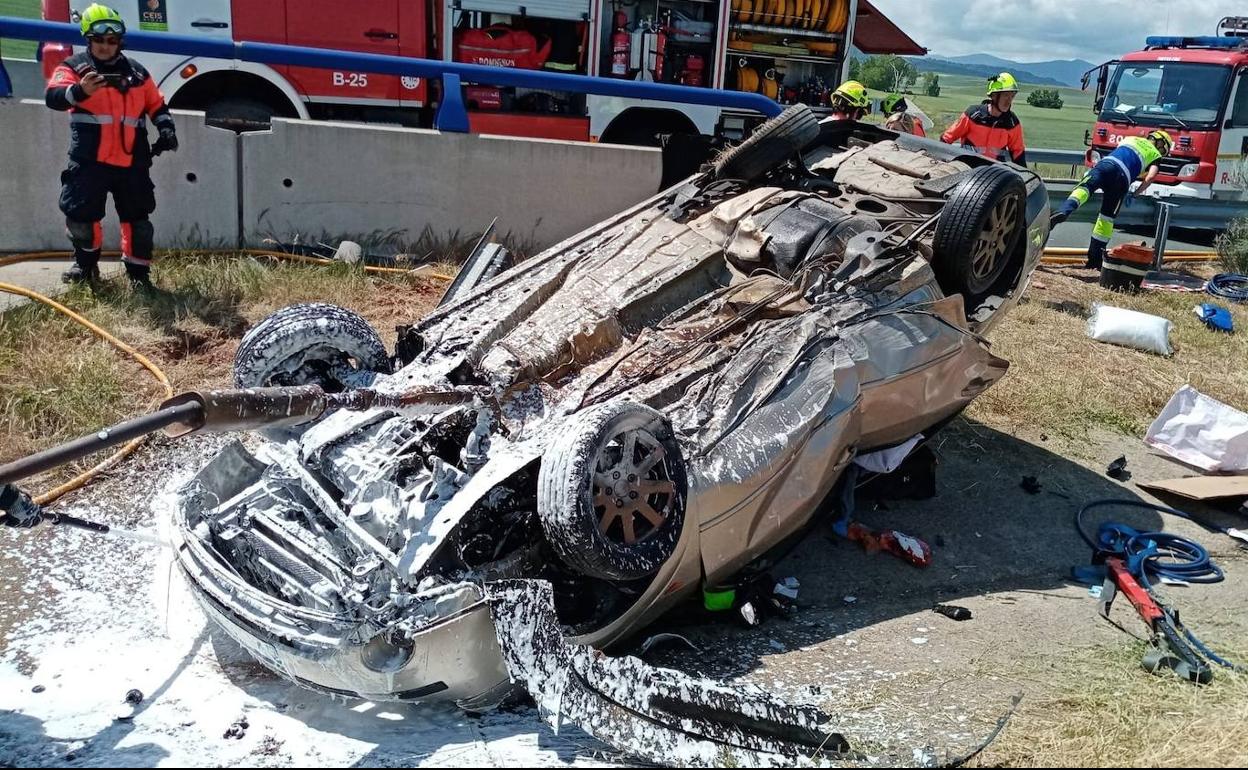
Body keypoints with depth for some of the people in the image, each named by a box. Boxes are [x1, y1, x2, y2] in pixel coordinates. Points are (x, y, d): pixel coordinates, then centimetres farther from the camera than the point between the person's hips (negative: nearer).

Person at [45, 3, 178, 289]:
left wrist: (166, 129, 1)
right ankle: (86, 263, 24)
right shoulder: (74, 67, 1)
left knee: (137, 217, 4)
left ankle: (138, 271, 14)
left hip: (131, 163, 2)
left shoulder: (136, 72, 12)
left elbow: (156, 106, 20)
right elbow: (53, 97, -16)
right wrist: (80, 90, -37)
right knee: (80, 214, 1)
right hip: (88, 162, -2)